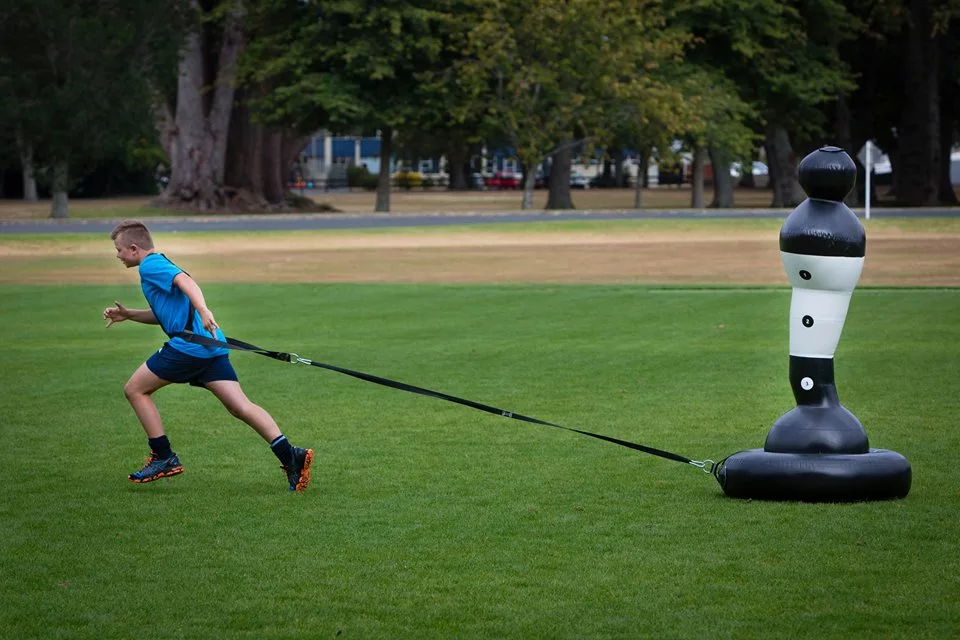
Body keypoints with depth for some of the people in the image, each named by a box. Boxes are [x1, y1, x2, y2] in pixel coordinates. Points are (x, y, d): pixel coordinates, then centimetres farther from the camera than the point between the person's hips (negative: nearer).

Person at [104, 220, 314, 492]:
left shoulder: (150, 265, -2)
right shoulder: (161, 265, 28)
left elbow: (185, 280, -22)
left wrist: (203, 311, -37)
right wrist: (128, 314, 32)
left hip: (188, 344, -9)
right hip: (211, 347, 9)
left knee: (135, 389, 6)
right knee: (240, 406, -1)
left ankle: (164, 458, 5)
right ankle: (290, 455, -14)